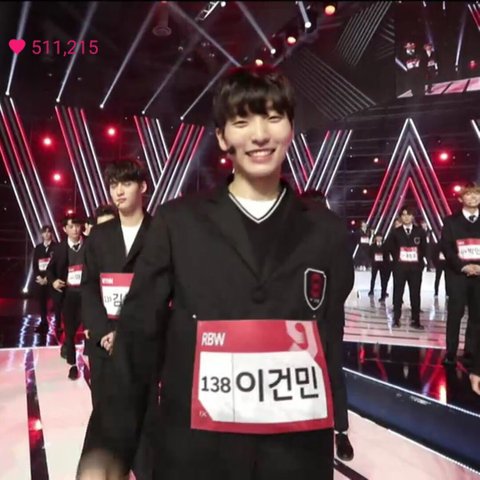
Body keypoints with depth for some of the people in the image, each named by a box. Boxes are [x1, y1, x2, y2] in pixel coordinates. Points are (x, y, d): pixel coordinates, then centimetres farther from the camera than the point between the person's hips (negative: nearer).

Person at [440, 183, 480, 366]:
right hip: (457, 274, -2)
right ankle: (451, 353, 3)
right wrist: (463, 266, -13)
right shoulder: (451, 221, 5)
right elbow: (445, 247, -3)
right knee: (455, 314, -2)